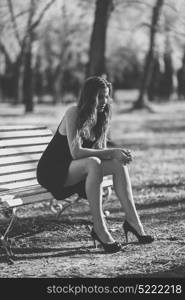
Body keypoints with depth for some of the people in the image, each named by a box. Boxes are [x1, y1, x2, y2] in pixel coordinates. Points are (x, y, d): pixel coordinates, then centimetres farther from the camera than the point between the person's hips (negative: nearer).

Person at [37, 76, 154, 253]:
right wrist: (112, 152, -29)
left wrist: (118, 154, -19)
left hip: (74, 172, 8)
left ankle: (132, 220, -15)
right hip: (52, 172, -7)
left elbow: (101, 151, 4)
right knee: (93, 163, -35)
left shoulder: (100, 118, 4)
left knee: (119, 164, -12)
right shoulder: (74, 114, -19)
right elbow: (76, 152, -29)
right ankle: (99, 229, -35)